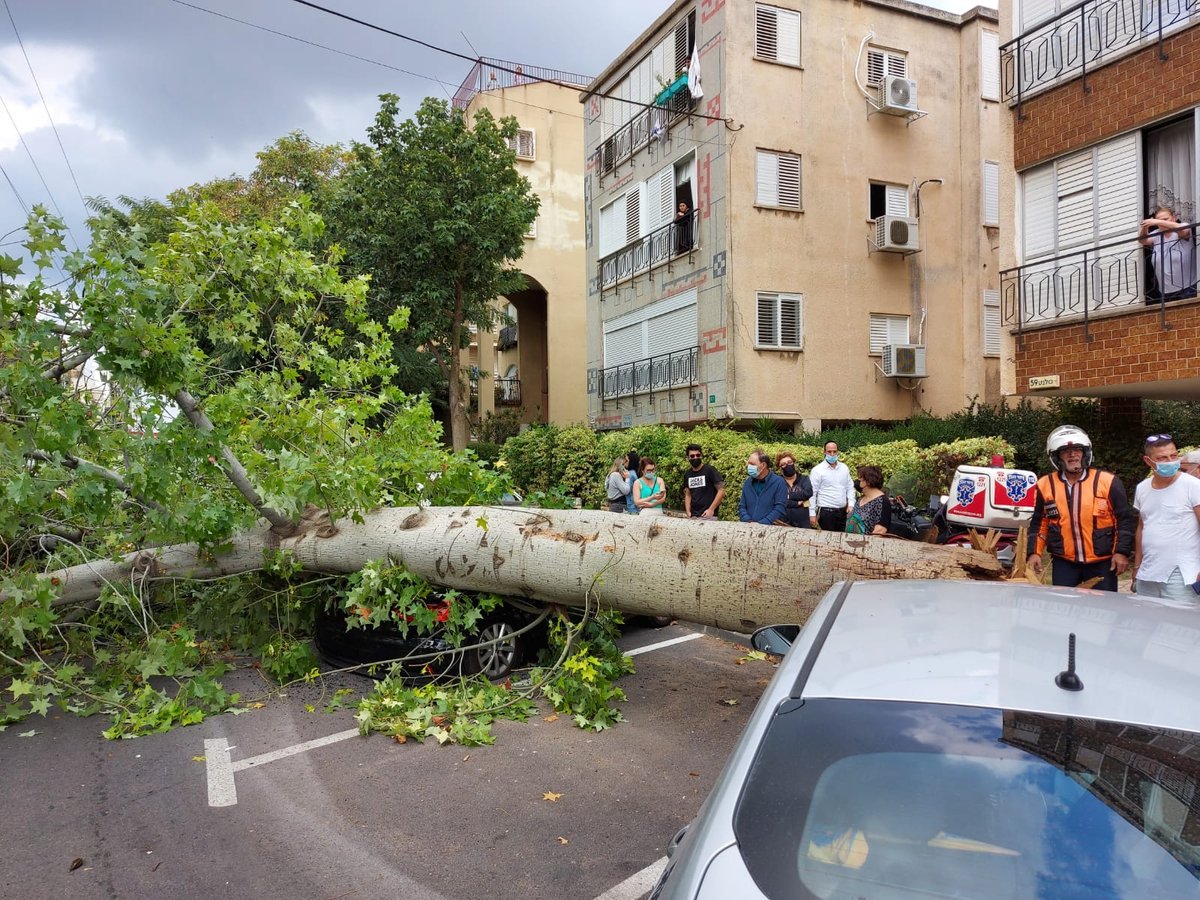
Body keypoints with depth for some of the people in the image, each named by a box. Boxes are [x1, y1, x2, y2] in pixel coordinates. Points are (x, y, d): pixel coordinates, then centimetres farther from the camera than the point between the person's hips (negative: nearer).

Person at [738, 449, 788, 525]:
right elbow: (741, 506, 15)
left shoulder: (779, 482, 0)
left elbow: (779, 509, -6)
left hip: (770, 527, -3)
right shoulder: (748, 482, 15)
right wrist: (748, 521, -3)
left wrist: (761, 524, -14)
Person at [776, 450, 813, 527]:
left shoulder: (804, 479, 8)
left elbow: (808, 493, -12)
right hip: (783, 524, -1)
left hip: (803, 524, 1)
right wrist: (797, 503, -12)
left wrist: (788, 496, -11)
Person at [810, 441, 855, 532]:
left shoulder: (844, 468, 10)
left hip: (843, 511, 5)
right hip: (826, 512, -5)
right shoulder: (817, 470, -6)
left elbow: (850, 488, 16)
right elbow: (812, 493, -7)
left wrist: (851, 504, 3)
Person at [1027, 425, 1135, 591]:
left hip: (1102, 563, -1)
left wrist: (1122, 552, -7)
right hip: (1063, 563, 2)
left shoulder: (1108, 482, -5)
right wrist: (1035, 552, 1)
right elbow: (1039, 524, 9)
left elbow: (1124, 519, -1)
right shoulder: (1046, 485, 2)